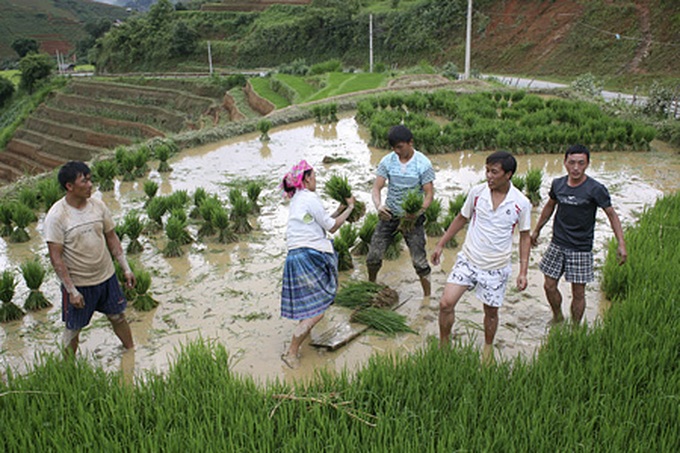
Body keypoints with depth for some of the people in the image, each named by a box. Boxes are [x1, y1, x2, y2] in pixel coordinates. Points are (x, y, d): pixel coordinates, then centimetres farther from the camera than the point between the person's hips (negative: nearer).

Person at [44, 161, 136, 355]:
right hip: (78, 283, -4)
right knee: (73, 328, 12)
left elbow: (111, 238, 7)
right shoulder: (56, 216, -19)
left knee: (118, 317, 18)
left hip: (106, 276, 4)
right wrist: (72, 291, -19)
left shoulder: (98, 206, -4)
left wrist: (126, 268, 5)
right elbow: (56, 258, -17)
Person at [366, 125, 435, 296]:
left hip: (412, 217, -2)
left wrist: (419, 210, -33)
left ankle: (427, 296, 15)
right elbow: (376, 188, -7)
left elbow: (429, 193, -12)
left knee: (419, 261, -3)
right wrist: (378, 205, -30)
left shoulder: (423, 164, -12)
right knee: (373, 257, 4)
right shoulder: (387, 161, -5)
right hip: (388, 215, 3)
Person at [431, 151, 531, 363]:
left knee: (491, 312, 13)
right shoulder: (477, 192, -6)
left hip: (496, 268, -1)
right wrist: (441, 244, 11)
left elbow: (524, 236, 1)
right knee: (446, 304, -7)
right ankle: (443, 346, 16)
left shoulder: (521, 203, -10)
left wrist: (523, 271, -3)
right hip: (468, 260, 1)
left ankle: (488, 347, 42)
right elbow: (461, 218, 9)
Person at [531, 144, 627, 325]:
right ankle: (558, 317, 34)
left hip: (581, 249, -4)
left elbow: (612, 215, -5)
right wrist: (537, 230, 25)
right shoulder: (558, 184, 0)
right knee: (549, 286, 8)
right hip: (557, 245, 4)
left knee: (578, 293, 3)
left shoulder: (596, 189, -12)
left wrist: (621, 244, -13)